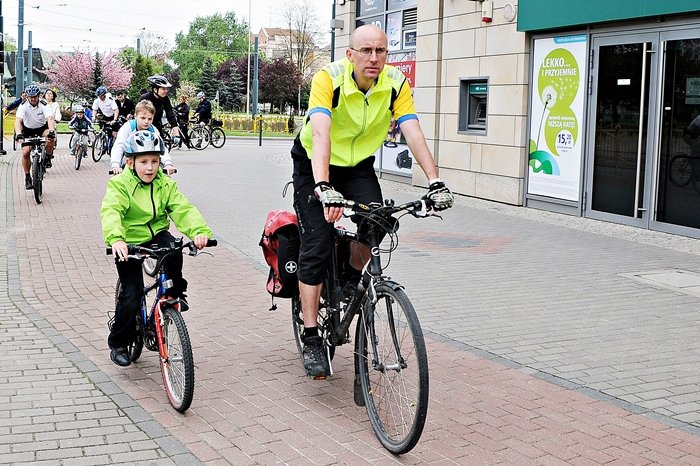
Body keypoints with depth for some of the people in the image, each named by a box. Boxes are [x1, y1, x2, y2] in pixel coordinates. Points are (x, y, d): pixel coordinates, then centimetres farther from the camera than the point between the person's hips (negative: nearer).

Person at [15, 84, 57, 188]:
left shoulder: (43, 106, -21)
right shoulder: (23, 106, -21)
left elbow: (50, 119, -35)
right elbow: (18, 121, -33)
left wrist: (51, 131, -55)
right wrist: (19, 134, -52)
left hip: (42, 128, 0)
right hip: (28, 130, 1)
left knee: (50, 136, -35)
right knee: (25, 152, -17)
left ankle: (48, 158, -11)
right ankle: (27, 177, 0)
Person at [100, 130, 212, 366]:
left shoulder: (165, 184, -2)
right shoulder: (120, 184, -14)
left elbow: (183, 209, -14)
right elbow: (110, 212, -30)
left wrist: (200, 230, -34)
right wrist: (115, 239, -51)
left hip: (156, 234, 3)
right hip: (129, 243, -3)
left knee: (173, 250, -32)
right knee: (131, 296, -8)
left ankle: (175, 292, -5)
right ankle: (118, 344, 13)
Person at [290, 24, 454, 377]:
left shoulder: (395, 84, -17)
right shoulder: (329, 79, -28)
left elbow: (414, 133, -24)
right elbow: (321, 133, -41)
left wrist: (435, 182, -36)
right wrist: (324, 187, -55)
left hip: (358, 165, 3)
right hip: (314, 165, -3)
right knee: (316, 247, -11)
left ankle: (352, 276, 10)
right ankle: (311, 339, -2)